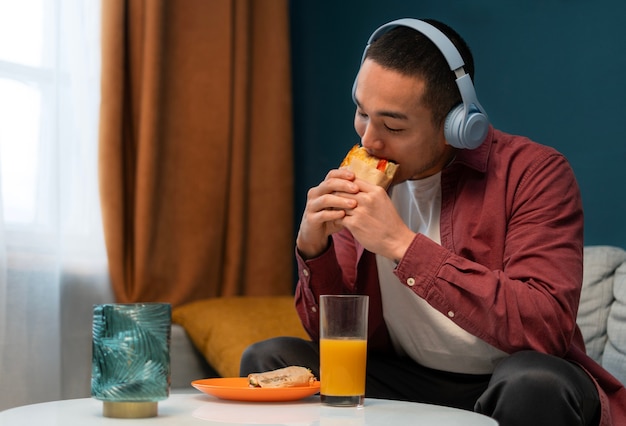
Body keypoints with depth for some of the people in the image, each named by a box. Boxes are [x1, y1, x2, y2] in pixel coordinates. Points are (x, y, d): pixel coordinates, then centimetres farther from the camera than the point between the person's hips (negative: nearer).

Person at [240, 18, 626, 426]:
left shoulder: (535, 173, -13)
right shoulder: (360, 185, 2)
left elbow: (545, 327, -27)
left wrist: (403, 245, -27)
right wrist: (314, 249, -14)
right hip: (404, 384, 4)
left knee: (535, 383, -37)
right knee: (267, 359, -13)